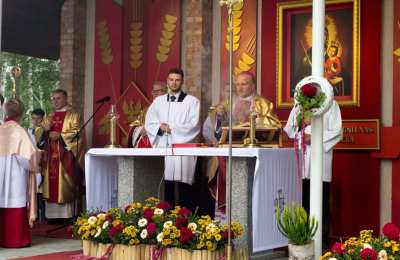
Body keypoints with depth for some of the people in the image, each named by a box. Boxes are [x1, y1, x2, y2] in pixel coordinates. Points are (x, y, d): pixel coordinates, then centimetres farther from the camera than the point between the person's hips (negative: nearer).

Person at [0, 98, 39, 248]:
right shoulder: (19, 131, -12)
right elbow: (30, 153, -16)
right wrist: (34, 162, 3)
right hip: (16, 175, -5)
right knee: (15, 205, 0)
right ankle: (16, 239, 3)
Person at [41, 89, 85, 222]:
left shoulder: (73, 115, 1)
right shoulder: (49, 117, 19)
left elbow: (77, 133, -10)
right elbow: (41, 135, 18)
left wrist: (60, 135, -17)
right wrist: (45, 130, -4)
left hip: (65, 157, -5)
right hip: (50, 156, 5)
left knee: (65, 186, -8)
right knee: (51, 184, 2)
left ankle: (67, 215, -6)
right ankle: (52, 215, 6)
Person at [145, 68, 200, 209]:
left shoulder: (192, 101, 3)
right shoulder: (158, 101, 15)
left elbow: (193, 126, -6)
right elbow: (149, 124, 11)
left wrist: (171, 128, -8)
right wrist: (160, 128, -9)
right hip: (163, 148, 3)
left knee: (183, 188, -5)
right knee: (166, 188, 1)